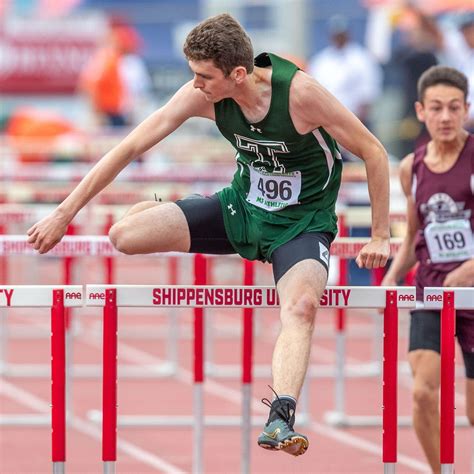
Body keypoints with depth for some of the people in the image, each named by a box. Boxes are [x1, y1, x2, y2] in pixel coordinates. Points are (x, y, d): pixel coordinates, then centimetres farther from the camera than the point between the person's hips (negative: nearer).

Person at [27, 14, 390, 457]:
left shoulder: (299, 92, -28)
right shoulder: (202, 95, -15)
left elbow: (373, 153, -17)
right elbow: (130, 147, -9)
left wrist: (379, 237, -11)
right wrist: (65, 212, -10)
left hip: (302, 223, -4)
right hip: (241, 206, 4)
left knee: (300, 306, -37)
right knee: (123, 234, -13)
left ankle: (280, 420, -50)